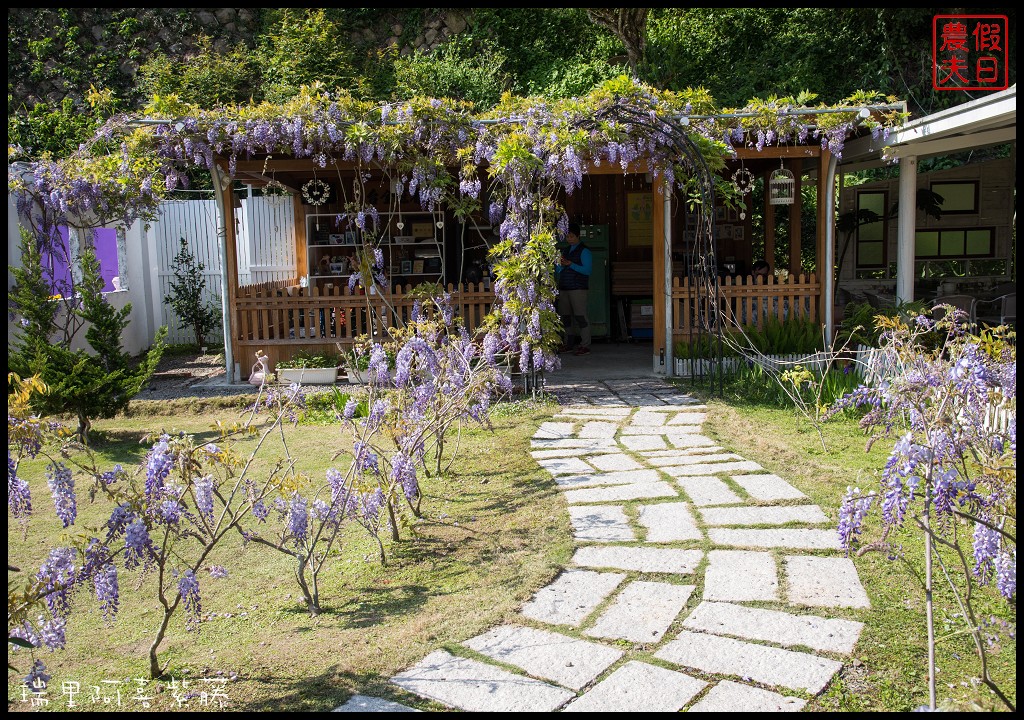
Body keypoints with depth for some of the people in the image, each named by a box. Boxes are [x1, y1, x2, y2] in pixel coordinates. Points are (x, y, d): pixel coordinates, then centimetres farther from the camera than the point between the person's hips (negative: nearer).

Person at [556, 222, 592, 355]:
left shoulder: (584, 251, -1)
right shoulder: (566, 251, 19)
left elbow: (587, 270, -11)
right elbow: (559, 271, 20)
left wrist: (571, 264, -16)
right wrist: (559, 265, -2)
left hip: (578, 288, -7)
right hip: (564, 288, 7)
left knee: (580, 316, -9)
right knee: (564, 317, 6)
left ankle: (585, 345, -7)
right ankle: (567, 344, 13)